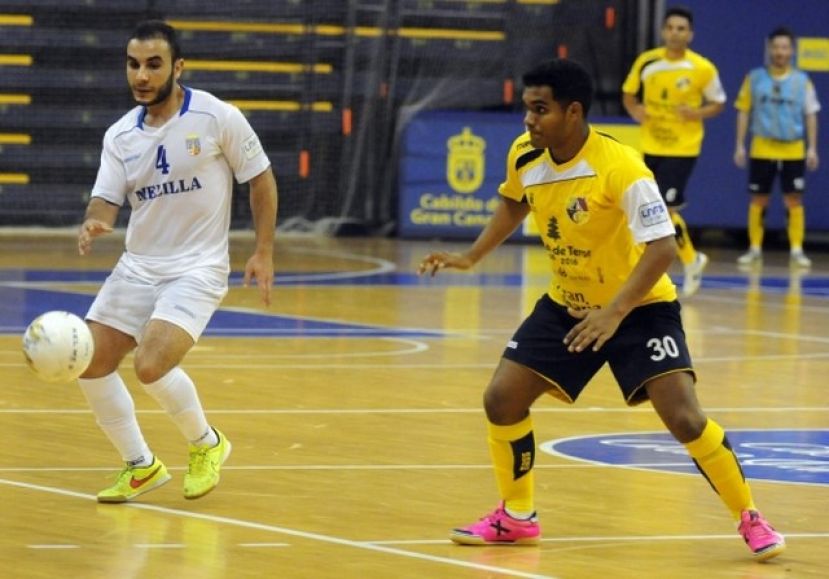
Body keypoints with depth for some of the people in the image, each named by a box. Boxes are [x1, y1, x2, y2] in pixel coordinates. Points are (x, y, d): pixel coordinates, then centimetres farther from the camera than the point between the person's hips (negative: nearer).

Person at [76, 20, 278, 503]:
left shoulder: (218, 118, -10)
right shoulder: (120, 135, 3)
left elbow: (262, 179, -2)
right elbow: (107, 200, -2)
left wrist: (264, 253, -6)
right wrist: (93, 225, -26)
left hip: (198, 268, -6)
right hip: (138, 266, 6)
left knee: (152, 365, -23)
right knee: (92, 364, -3)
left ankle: (207, 444, 6)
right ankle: (141, 467, 17)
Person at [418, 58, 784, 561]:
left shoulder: (620, 167, -29)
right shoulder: (525, 156, -9)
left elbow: (663, 247, -32)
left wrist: (615, 312, -40)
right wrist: (472, 257, 10)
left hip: (638, 306, -6)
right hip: (566, 305, 6)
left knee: (683, 416, -20)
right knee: (502, 398, -3)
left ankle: (751, 520, -2)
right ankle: (516, 518, 18)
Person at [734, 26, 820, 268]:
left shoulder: (802, 80, 3)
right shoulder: (755, 78, 2)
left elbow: (811, 115, 6)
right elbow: (743, 112, 7)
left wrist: (812, 148, 1)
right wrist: (740, 145, 2)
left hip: (793, 150, 0)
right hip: (762, 149, 0)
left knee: (794, 200, -1)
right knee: (758, 200, 4)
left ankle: (796, 250, 5)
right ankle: (755, 249, 13)